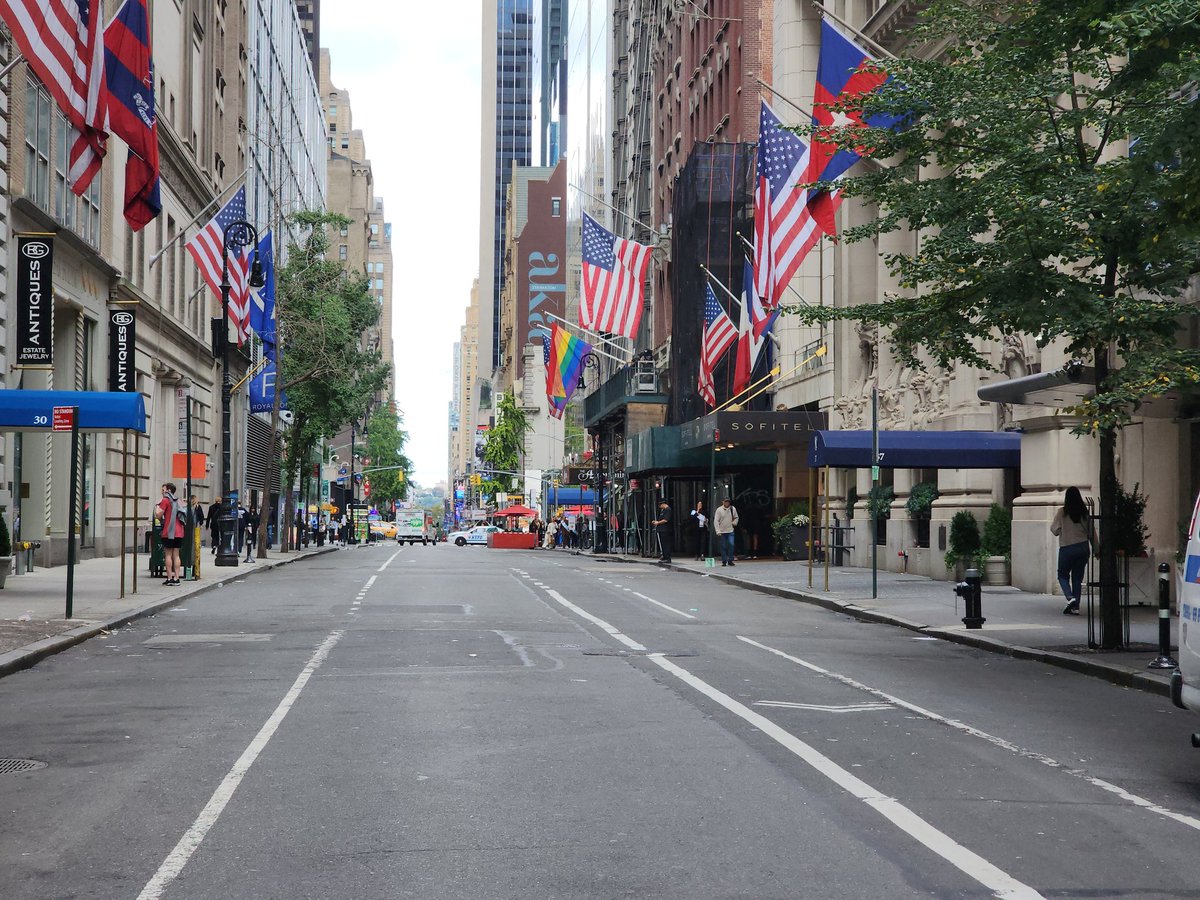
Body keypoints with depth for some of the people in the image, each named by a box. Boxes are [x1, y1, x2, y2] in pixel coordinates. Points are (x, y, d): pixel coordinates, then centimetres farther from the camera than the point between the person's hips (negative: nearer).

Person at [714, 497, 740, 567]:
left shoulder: (733, 509, 3)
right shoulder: (719, 510, -7)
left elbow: (736, 518, 19)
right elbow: (716, 521, -8)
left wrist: (734, 523, -2)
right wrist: (718, 531, -14)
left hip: (730, 531, 2)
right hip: (722, 532, -2)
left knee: (731, 545, -11)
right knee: (723, 547, 3)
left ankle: (730, 560, -1)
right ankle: (724, 561, 11)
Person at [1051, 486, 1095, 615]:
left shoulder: (1062, 512, -9)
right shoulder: (1085, 512, 1)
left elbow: (1055, 530, -5)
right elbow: (1091, 532, 5)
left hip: (1066, 548, -3)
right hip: (1083, 547, 3)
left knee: (1063, 575, 11)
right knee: (1077, 578, 10)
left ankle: (1070, 598, -13)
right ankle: (1075, 607, 8)